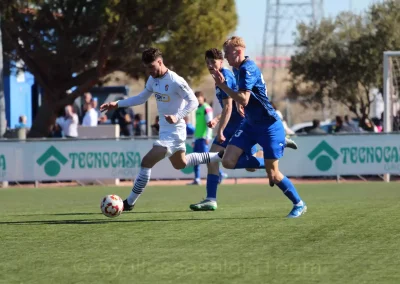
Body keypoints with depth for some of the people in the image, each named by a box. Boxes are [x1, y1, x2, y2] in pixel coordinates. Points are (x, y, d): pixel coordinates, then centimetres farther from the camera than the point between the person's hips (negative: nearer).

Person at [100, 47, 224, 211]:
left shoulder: (175, 81, -22)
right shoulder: (153, 79, 4)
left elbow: (193, 102, -20)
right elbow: (141, 98, 17)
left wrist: (177, 117, -35)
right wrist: (117, 104, 8)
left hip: (174, 131, -10)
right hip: (164, 130, 10)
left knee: (147, 162, -15)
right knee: (180, 164, 27)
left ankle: (129, 203, -9)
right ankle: (220, 157, 38)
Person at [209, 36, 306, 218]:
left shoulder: (248, 69, -21)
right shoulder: (237, 69, 7)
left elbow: (244, 100, -32)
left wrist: (222, 85, -29)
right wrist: (238, 102, 7)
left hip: (269, 126, -9)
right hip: (250, 124, 9)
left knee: (273, 174, -6)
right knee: (228, 161, -8)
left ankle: (299, 204, 12)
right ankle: (260, 162, 16)